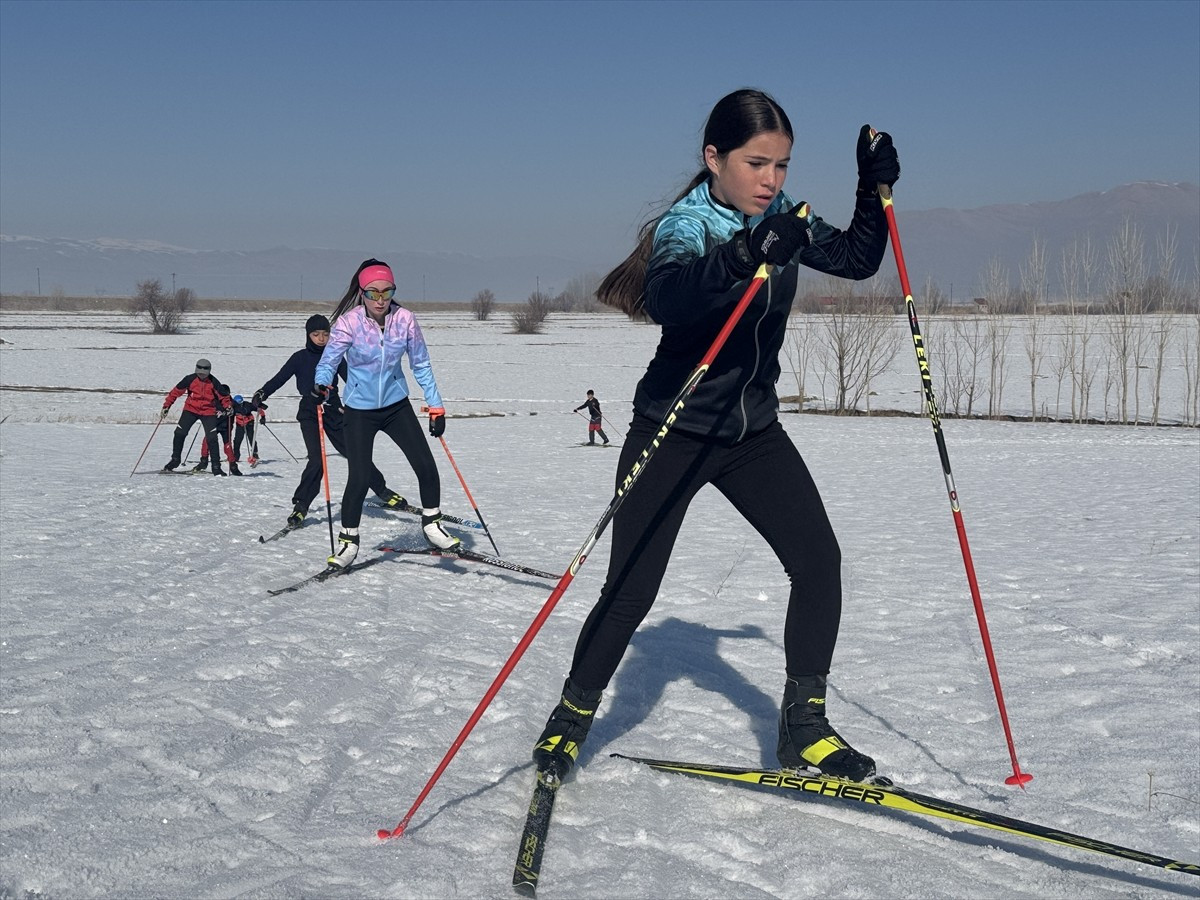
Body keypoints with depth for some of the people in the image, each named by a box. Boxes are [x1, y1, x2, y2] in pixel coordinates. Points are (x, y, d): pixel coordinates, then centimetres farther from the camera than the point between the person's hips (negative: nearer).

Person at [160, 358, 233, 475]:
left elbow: (224, 395, 3)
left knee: (212, 438, -11)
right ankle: (175, 460, 14)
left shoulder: (213, 382, -9)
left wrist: (228, 408, -12)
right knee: (179, 433, -5)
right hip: (191, 410, 1)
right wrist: (167, 405, -3)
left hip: (208, 412, -1)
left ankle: (216, 466, -5)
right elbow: (176, 391, -1)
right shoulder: (190, 379, -9)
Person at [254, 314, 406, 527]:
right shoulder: (300, 358, 1)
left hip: (334, 412, 2)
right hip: (309, 413, -2)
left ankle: (382, 491, 16)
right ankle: (301, 505, -6)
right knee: (316, 459, -17)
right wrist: (261, 394, -20)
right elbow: (279, 379, -5)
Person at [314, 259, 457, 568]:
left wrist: (435, 406, 0)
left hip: (396, 404, 3)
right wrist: (321, 384, -39)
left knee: (426, 467, -4)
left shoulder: (405, 319, -11)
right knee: (359, 478, -8)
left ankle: (431, 524, 19)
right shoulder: (349, 322, -19)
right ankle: (348, 539, 13)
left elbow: (421, 365, -1)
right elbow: (329, 361, -17)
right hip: (360, 410, -2)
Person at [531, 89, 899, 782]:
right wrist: (748, 252, -56)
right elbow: (668, 297, -40)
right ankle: (572, 717, 19)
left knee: (818, 560, -8)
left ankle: (803, 725, 5)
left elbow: (857, 261, 12)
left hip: (754, 432, 6)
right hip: (673, 434, -5)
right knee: (631, 590, -4)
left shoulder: (782, 218, 1)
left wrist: (875, 189, -5)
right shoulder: (686, 226, -18)